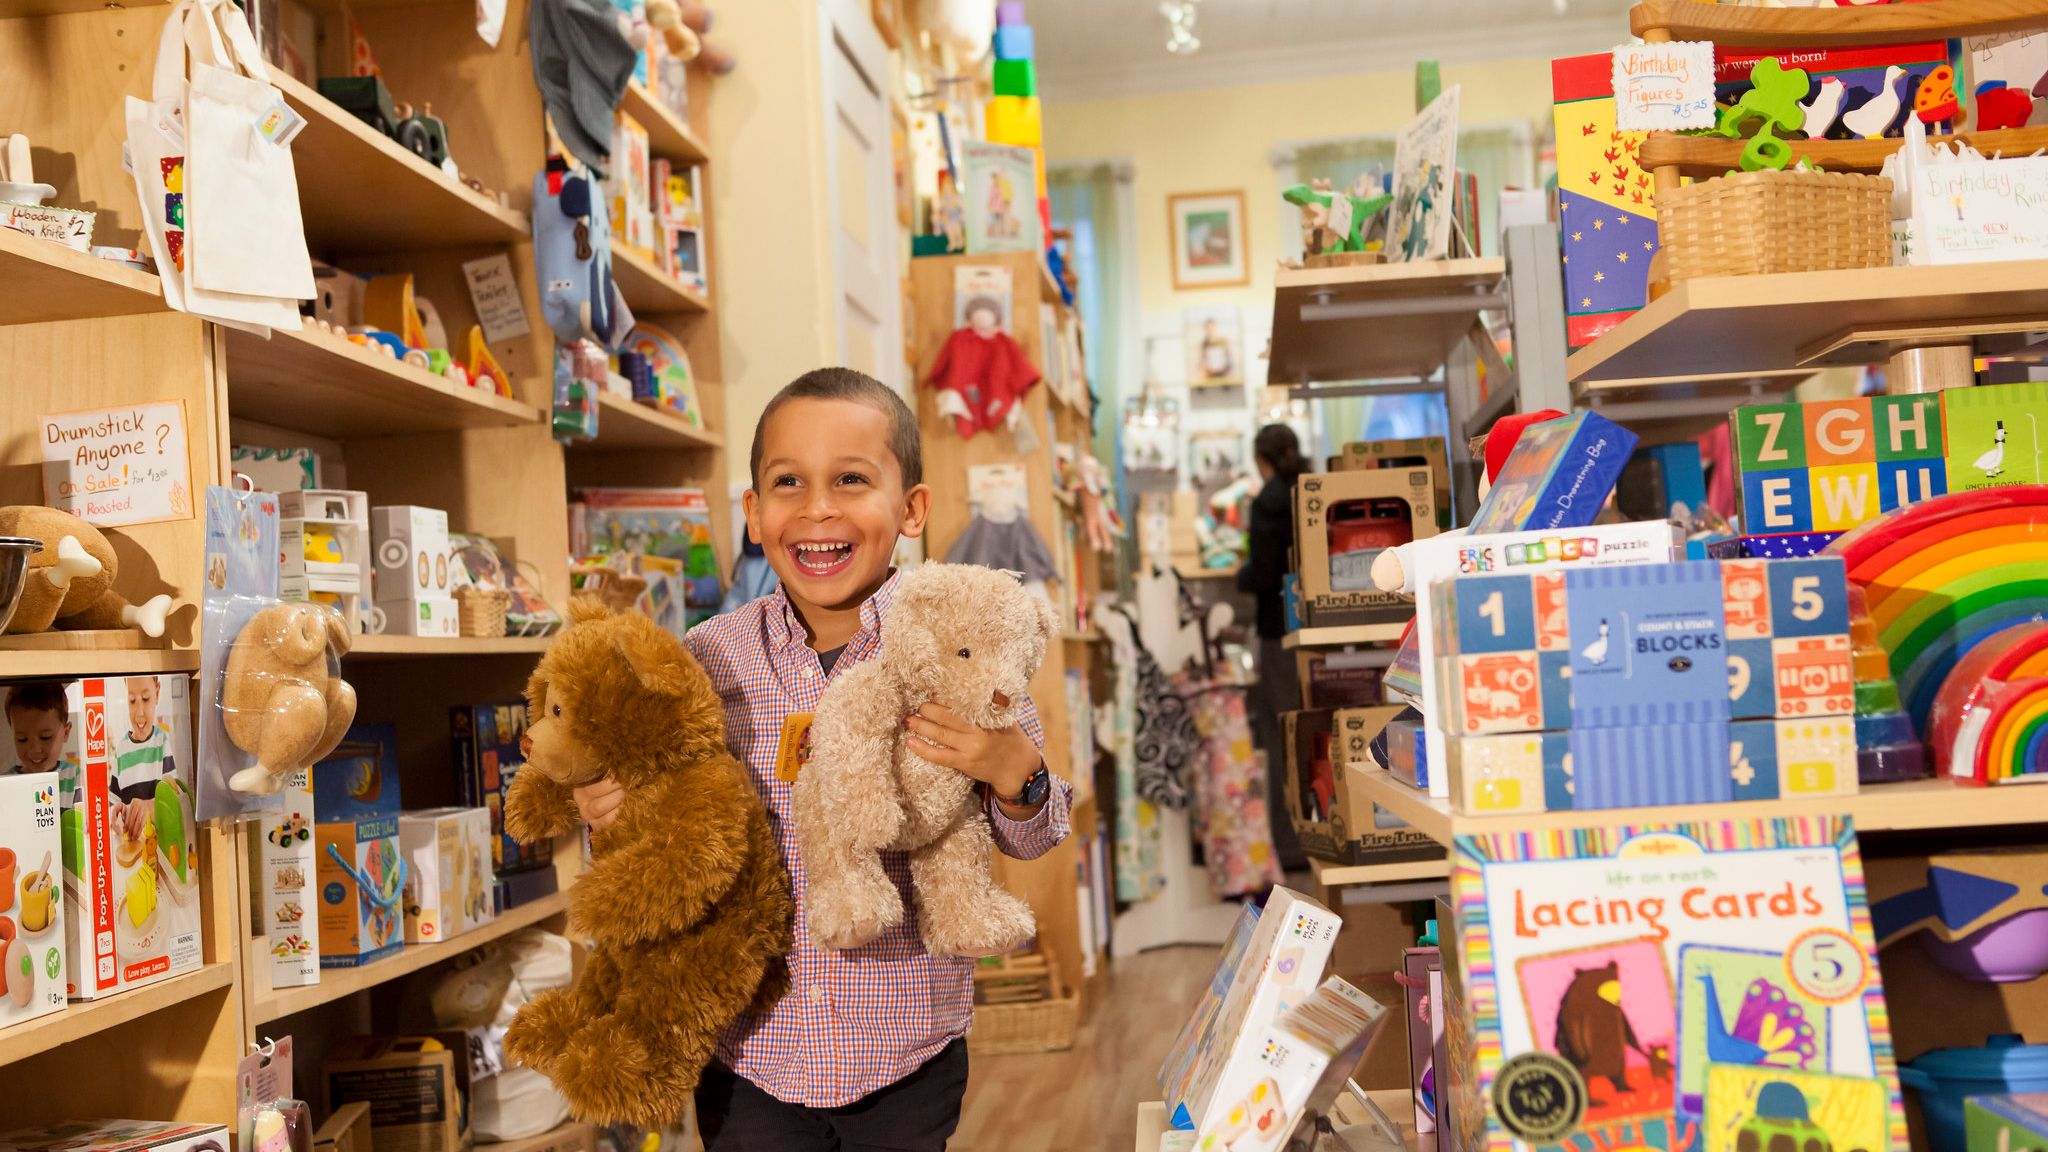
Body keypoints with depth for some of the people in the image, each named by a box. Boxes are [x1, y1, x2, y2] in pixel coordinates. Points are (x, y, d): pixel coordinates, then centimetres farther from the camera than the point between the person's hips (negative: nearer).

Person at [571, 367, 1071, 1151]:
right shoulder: (708, 659, -6)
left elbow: (1031, 842, -2)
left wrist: (1015, 776, -22)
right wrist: (616, 815, -12)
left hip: (908, 1057, -1)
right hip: (749, 1054, 1)